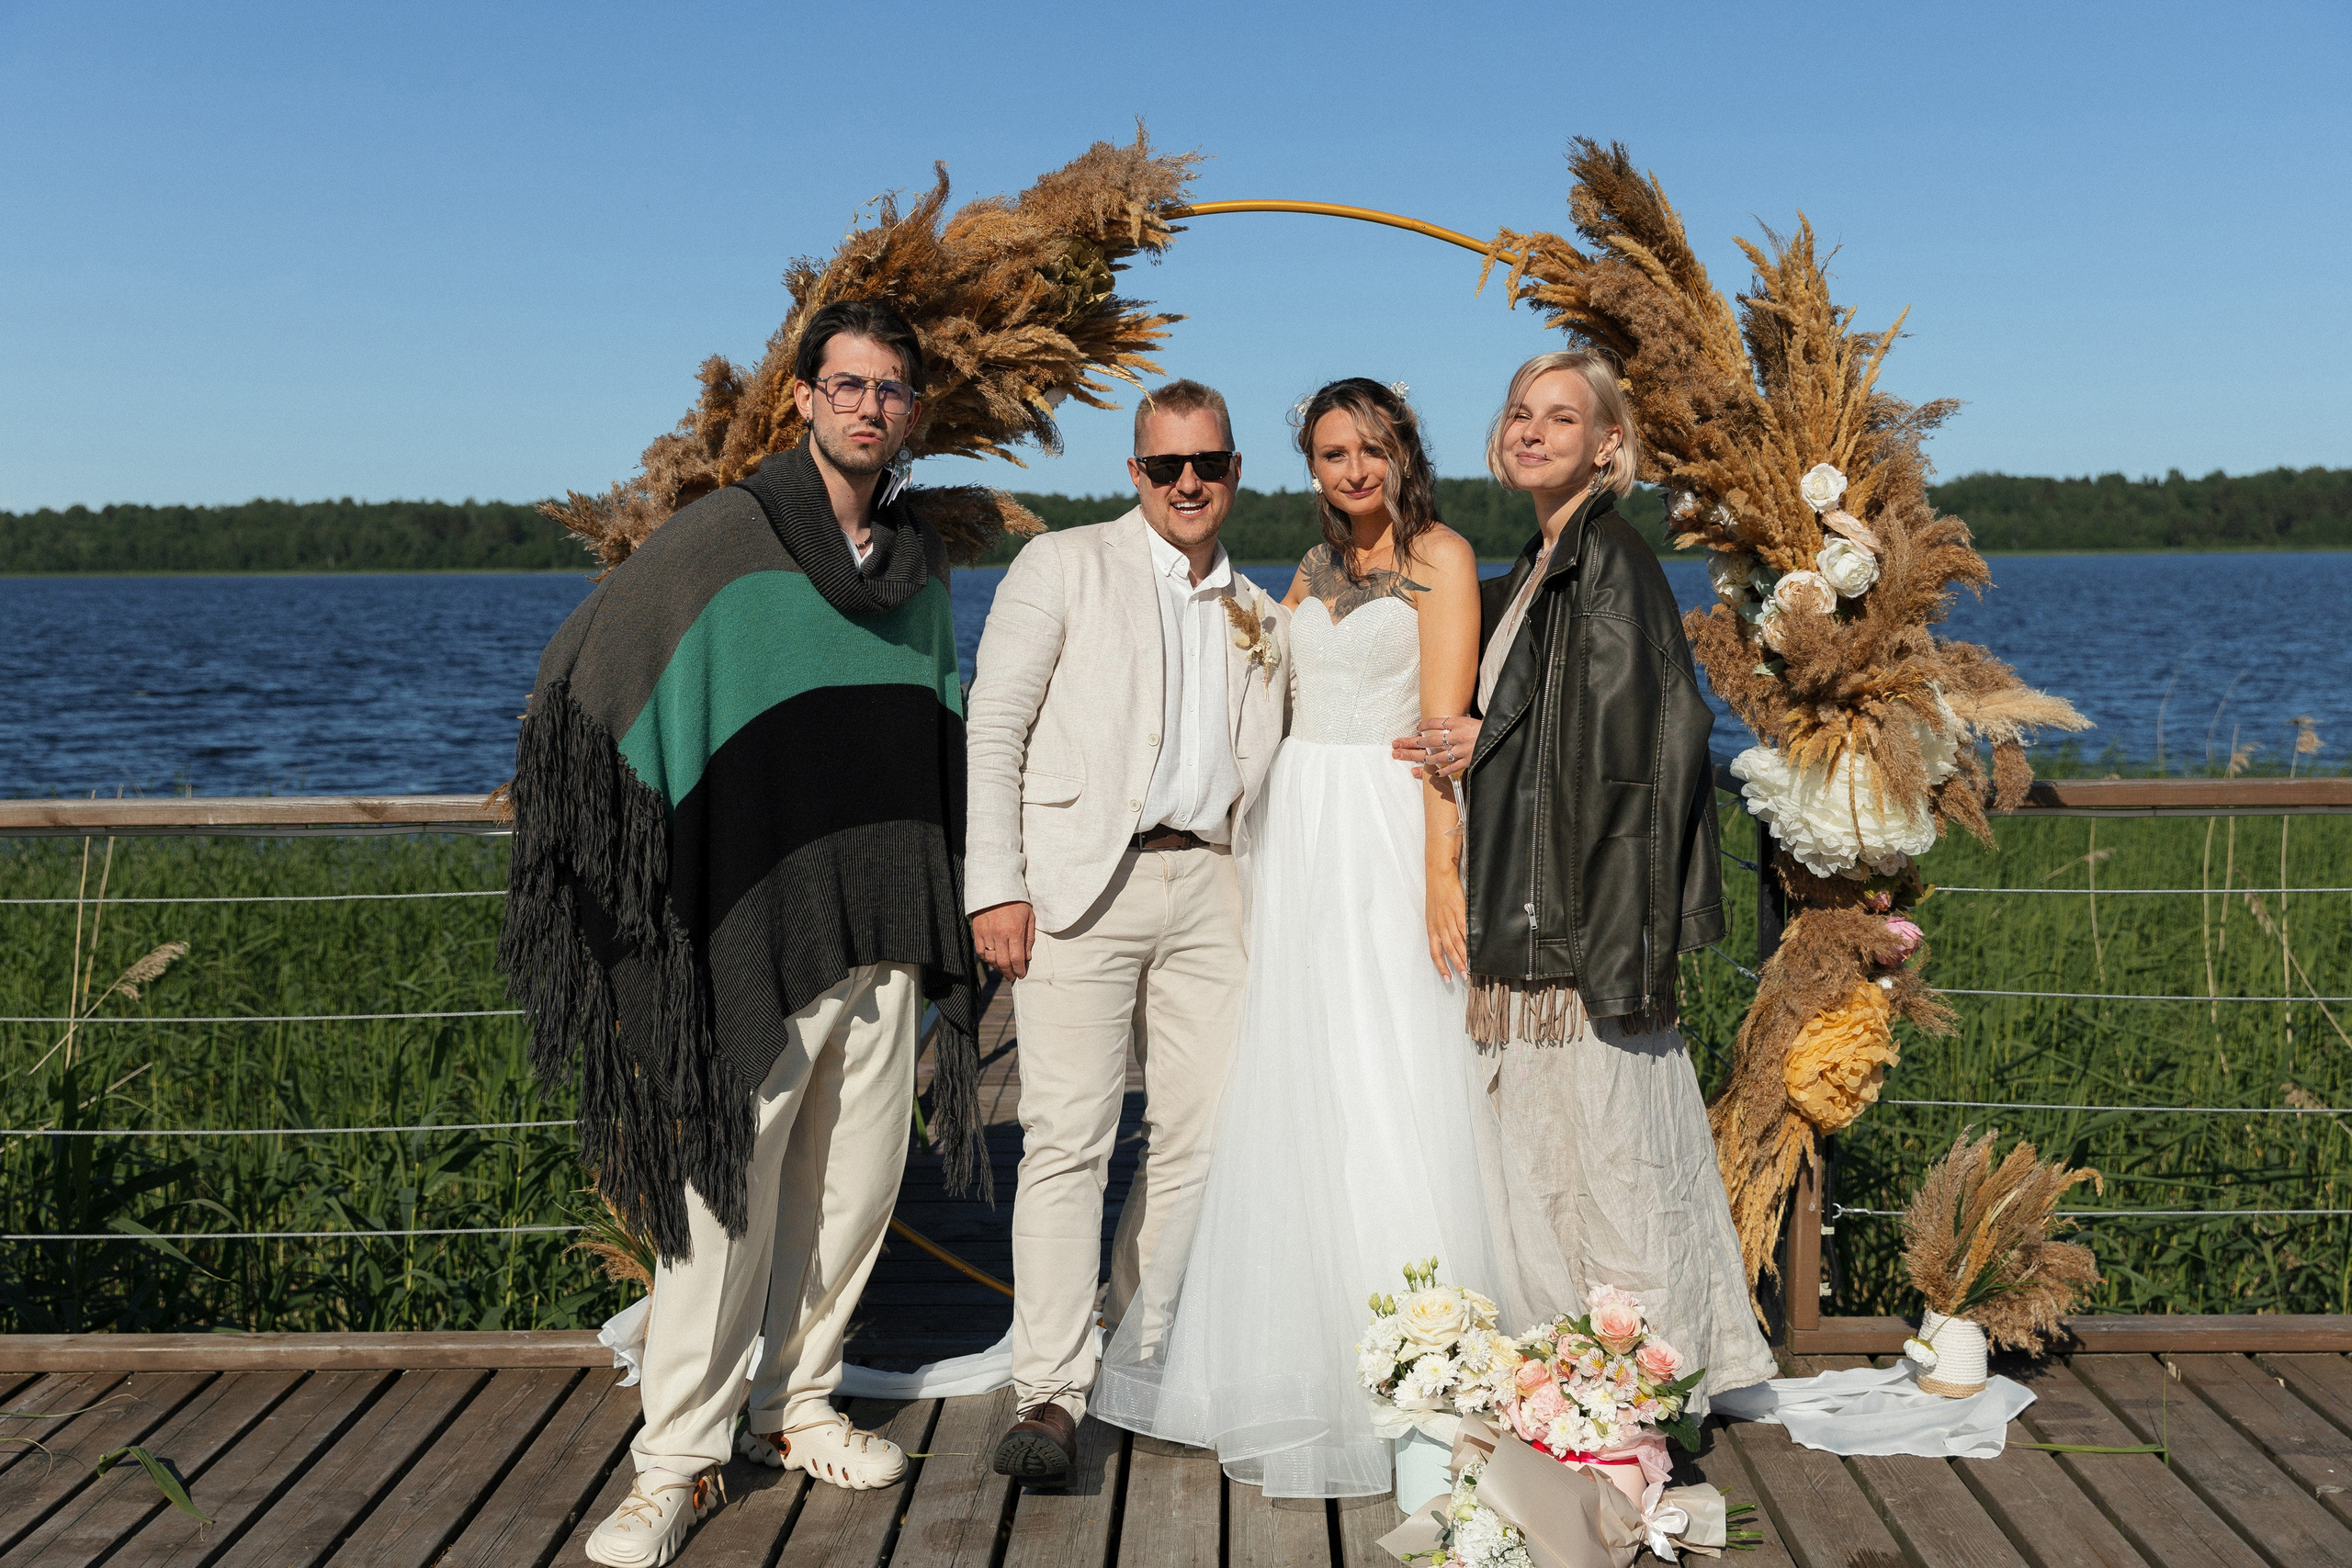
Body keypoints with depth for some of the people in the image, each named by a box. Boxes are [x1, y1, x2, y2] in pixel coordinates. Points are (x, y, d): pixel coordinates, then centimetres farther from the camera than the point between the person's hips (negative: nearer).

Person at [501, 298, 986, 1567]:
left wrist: (945, 910, 22)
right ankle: (677, 1460, 9)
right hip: (756, 932, -5)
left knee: (857, 1185, 11)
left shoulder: (919, 562, 12)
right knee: (726, 1196, -4)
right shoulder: (718, 543, -5)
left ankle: (795, 1404, 28)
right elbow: (578, 679, 0)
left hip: (881, 932, 6)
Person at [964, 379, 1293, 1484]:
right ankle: (1051, 1395, -4)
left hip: (1211, 890, 5)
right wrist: (996, 886, -11)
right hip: (1083, 885, -4)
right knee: (1068, 1138, -9)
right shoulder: (1063, 567, 6)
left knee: (1200, 1136, 4)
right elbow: (994, 726, -2)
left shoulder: (1259, 618, 21)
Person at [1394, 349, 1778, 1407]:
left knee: (1602, 1142, -2)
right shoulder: (1533, 573, 17)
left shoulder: (1610, 560, -11)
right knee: (1539, 1149, 13)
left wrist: (1489, 743, -11)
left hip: (1587, 909, -10)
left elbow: (1622, 732, -18)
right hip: (1528, 918, 10)